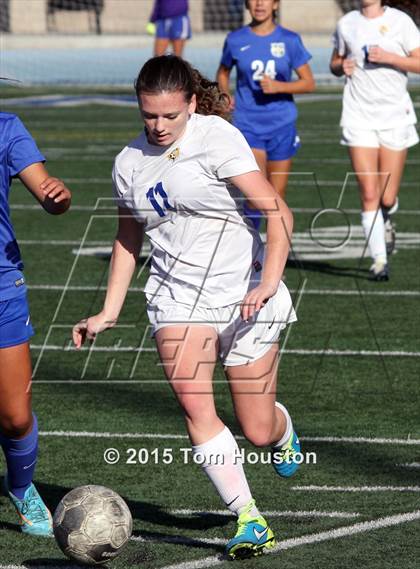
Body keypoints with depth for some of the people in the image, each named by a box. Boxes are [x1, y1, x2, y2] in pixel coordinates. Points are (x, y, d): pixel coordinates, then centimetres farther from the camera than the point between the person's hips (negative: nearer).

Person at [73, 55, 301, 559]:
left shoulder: (217, 138, -11)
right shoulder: (130, 162, 6)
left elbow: (278, 213, -16)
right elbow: (127, 238, 22)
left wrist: (268, 282, -28)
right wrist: (108, 313, 18)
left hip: (243, 293, -3)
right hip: (177, 295, 4)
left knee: (258, 432, 2)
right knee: (194, 405, -22)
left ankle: (283, 429, 41)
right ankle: (248, 519, -12)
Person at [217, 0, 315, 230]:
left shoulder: (289, 40, -1)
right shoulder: (235, 40, 1)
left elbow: (309, 83, 0)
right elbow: (223, 72, 18)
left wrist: (279, 86, -17)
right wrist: (224, 96, -2)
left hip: (282, 125, 1)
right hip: (248, 124, -1)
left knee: (277, 196, 7)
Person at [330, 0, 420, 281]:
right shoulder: (346, 24, 7)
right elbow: (335, 63, 20)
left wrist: (389, 57, -18)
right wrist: (342, 66, -2)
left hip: (395, 117, -1)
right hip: (359, 118, 1)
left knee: (387, 199, 3)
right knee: (369, 194, -10)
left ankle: (386, 223, 38)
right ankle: (379, 260, -5)